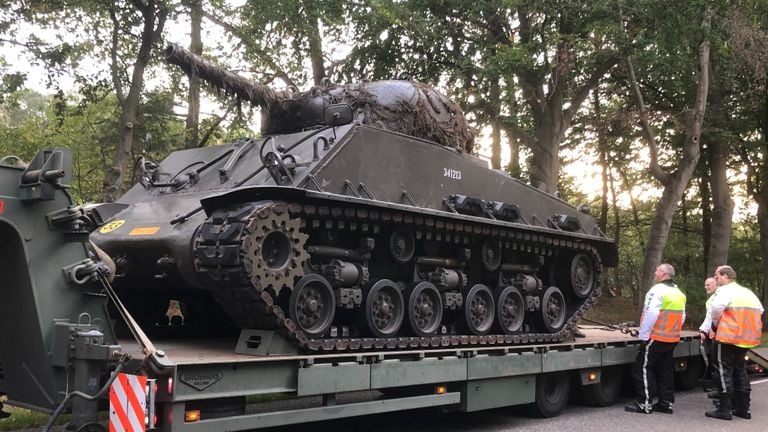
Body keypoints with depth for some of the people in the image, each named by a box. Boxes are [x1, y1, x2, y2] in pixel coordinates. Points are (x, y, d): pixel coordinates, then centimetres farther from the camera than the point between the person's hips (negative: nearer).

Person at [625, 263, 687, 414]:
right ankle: (666, 403, 17)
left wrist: (643, 335, -16)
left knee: (643, 369, -2)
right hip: (672, 339, 8)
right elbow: (682, 317, 17)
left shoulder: (658, 290, -14)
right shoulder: (679, 293, 14)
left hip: (655, 338, -8)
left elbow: (650, 315, -21)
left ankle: (644, 404, -2)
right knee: (665, 370, 14)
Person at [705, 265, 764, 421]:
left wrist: (716, 322, -10)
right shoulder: (748, 292, 15)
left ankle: (725, 409, -2)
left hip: (728, 337, -8)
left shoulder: (726, 290, -11)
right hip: (746, 338, 8)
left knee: (724, 371, -2)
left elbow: (716, 307, -28)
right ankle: (743, 408, 22)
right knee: (740, 370, 17)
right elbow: (760, 310, 21)